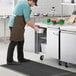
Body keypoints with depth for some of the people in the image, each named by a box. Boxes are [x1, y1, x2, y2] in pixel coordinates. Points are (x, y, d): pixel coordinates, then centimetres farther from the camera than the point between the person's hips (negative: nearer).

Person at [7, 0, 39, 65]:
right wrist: (34, 27, -4)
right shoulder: (26, 6, -14)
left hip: (14, 24, 11)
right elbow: (27, 20, -16)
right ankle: (9, 60, -4)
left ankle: (21, 58, 20)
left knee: (21, 41, 14)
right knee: (14, 42, -8)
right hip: (16, 25, -11)